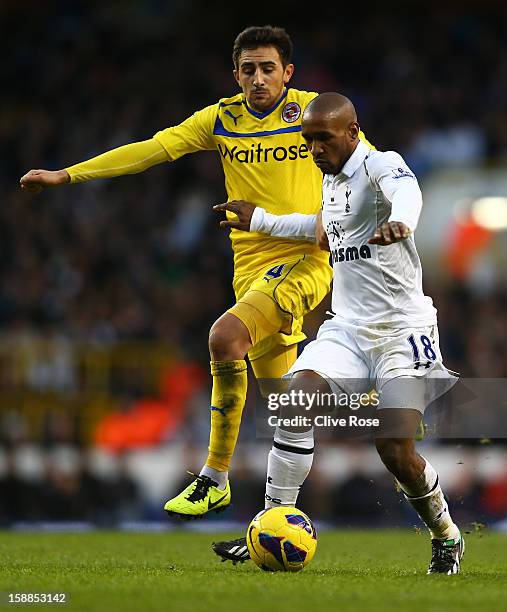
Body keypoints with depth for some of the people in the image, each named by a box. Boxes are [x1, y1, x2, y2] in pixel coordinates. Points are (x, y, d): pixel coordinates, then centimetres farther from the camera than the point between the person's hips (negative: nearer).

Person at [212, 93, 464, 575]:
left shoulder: (380, 165, -12)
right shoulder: (331, 179, 14)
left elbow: (406, 191, -39)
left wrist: (398, 222, -63)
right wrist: (260, 221, 41)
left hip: (401, 327, -7)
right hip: (346, 328, 7)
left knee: (396, 451, -16)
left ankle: (446, 536, 12)